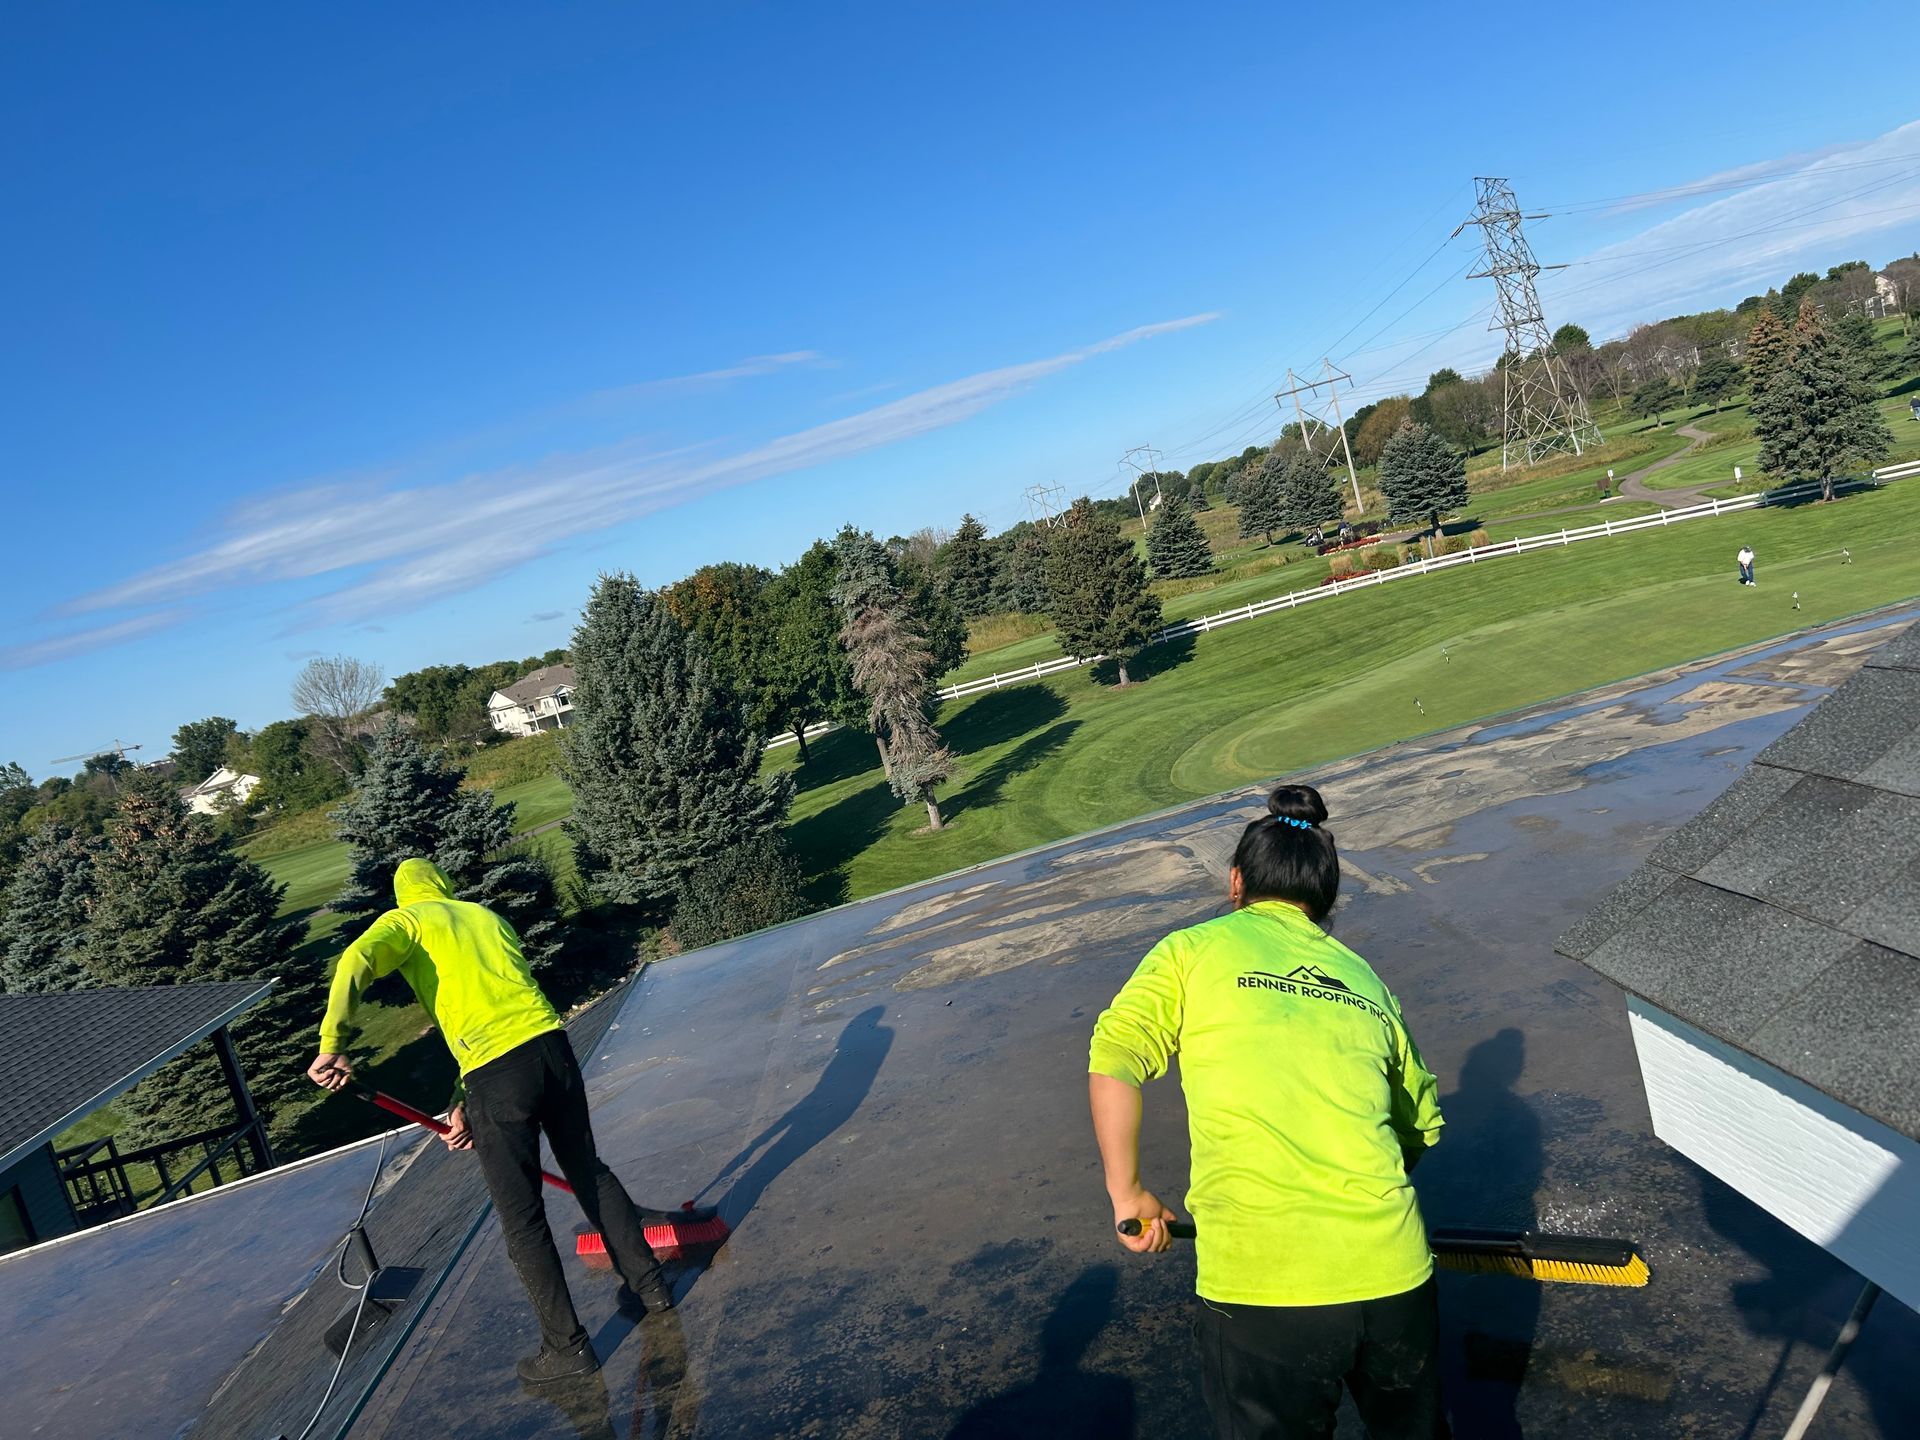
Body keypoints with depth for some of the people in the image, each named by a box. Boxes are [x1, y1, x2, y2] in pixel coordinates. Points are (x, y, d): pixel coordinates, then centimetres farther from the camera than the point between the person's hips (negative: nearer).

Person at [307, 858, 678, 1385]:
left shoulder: (403, 920, 11)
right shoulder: (489, 916, 26)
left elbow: (355, 961, -12)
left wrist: (332, 1045, -10)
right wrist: (466, 1103, 23)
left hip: (496, 1073, -5)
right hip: (551, 1044, 6)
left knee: (523, 1220, 9)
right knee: (589, 1171, 24)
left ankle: (567, 1346, 18)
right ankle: (649, 1283, 35)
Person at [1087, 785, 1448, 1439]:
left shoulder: (1194, 949, 3)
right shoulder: (1366, 979, 15)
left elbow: (1111, 1064, -7)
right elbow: (1419, 1124, 21)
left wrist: (1128, 1195, 4)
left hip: (1259, 1291, -4)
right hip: (1396, 1276, 4)